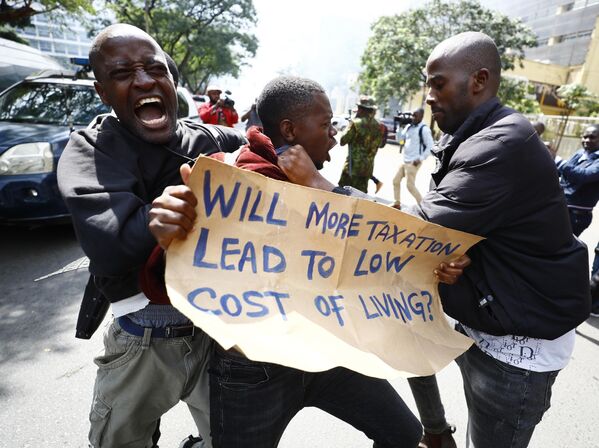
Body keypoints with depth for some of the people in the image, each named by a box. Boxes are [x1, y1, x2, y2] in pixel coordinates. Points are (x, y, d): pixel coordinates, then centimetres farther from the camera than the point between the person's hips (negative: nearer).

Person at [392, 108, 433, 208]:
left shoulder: (424, 129, -12)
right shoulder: (408, 126, 9)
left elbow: (430, 146, -13)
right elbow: (399, 139, 11)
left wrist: (420, 159, -17)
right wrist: (400, 127, -1)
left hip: (414, 162, -8)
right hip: (405, 161, 8)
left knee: (410, 185, -7)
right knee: (396, 181, 11)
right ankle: (397, 203, 24)